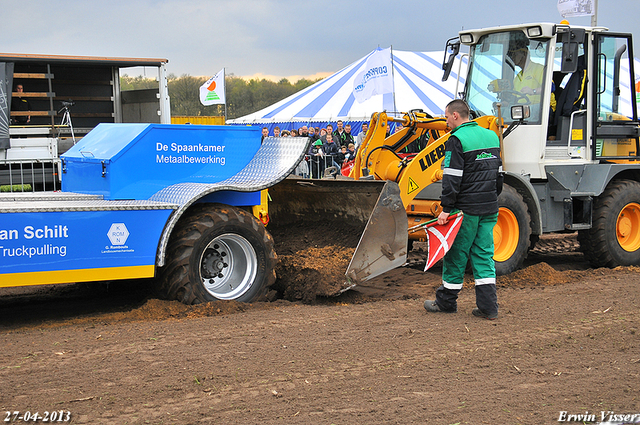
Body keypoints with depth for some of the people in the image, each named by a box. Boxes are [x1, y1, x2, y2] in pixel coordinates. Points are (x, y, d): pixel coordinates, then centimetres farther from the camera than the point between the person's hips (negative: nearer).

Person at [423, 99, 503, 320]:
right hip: (489, 208, 7)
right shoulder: (491, 136, 13)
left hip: (466, 208, -7)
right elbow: (498, 173, 19)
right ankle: (488, 306, 2)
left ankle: (446, 301, 18)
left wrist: (446, 208, -16)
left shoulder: (457, 140, -11)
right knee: (484, 254, 8)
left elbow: (452, 179, -17)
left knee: (456, 254, 5)